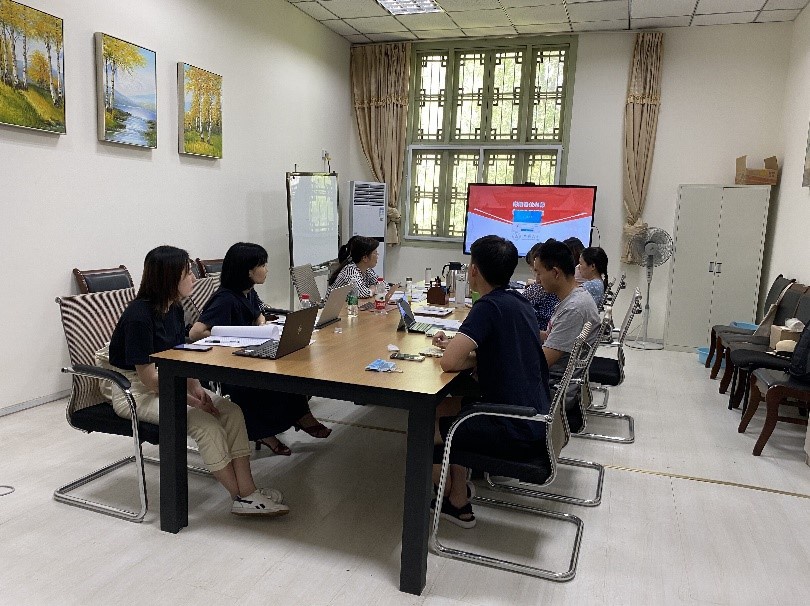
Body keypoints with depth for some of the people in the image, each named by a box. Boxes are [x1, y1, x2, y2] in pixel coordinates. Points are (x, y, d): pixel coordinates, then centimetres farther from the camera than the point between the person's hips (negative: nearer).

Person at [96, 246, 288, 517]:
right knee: (205, 423, -26)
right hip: (134, 391, -8)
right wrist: (191, 400, -22)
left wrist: (196, 388, -9)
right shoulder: (140, 315, -22)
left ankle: (247, 490, -15)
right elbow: (148, 377, -23)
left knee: (231, 411, -12)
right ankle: (241, 498, -13)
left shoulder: (174, 308, 3)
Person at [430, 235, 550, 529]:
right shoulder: (518, 301, 7)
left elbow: (449, 362, -24)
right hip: (534, 418, 9)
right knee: (446, 406, 21)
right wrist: (455, 344, 7)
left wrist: (466, 357, -3)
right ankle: (457, 492, 25)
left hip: (516, 433, -9)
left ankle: (455, 503, 24)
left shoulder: (490, 306, -20)